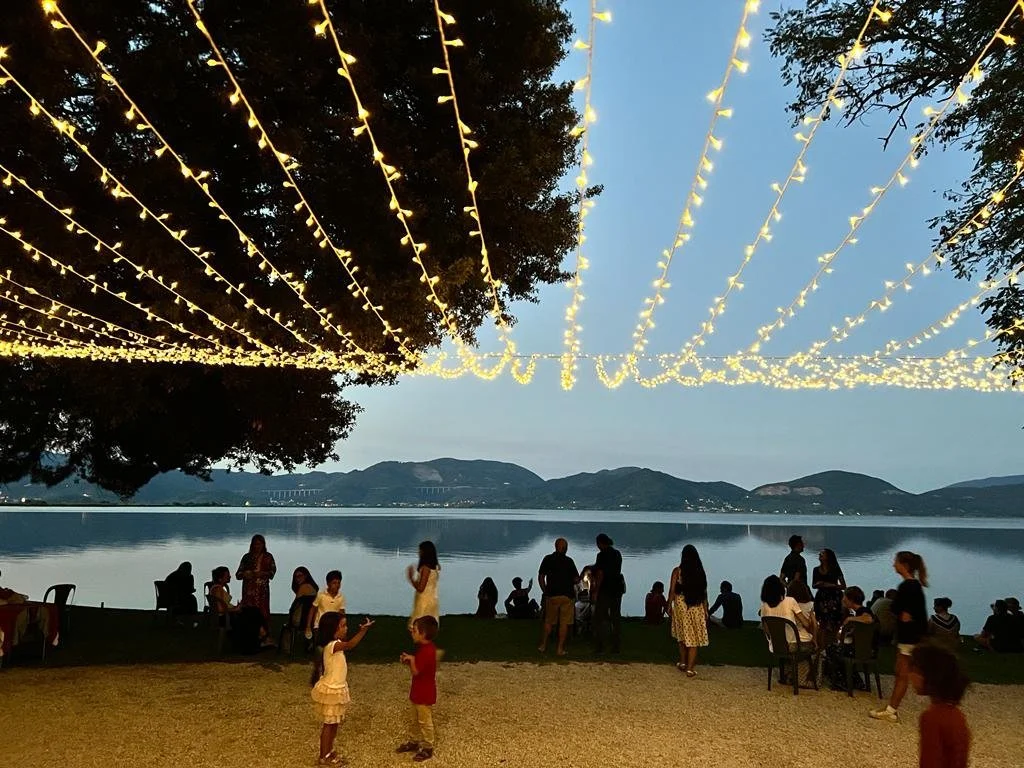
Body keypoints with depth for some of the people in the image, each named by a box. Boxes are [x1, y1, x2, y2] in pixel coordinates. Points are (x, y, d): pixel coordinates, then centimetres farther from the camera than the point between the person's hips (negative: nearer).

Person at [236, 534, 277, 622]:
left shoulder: (268, 557, 11)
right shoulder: (247, 557, 14)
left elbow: (273, 571, 1)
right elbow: (238, 574, 11)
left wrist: (262, 574, -16)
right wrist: (245, 574, -10)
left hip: (262, 590, -1)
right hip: (248, 590, 1)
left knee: (262, 612, -9)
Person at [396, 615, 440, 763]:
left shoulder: (427, 651, -29)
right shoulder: (424, 647, 4)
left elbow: (415, 671, -26)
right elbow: (418, 665, 13)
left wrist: (411, 659, -14)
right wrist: (409, 660, -3)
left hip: (424, 693, -10)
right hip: (418, 690, 10)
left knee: (425, 721, 4)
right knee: (415, 719, 23)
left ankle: (428, 748, 16)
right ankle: (414, 742, 37)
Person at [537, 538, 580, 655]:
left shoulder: (547, 559, 2)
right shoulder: (569, 560, -1)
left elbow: (540, 577, -1)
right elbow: (576, 579, 0)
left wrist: (545, 591, 8)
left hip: (552, 595, 2)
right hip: (567, 595, -1)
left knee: (549, 621, 14)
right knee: (564, 623, 4)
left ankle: (543, 645, 17)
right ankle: (560, 648, 3)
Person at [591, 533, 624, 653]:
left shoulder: (602, 555, -13)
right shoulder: (617, 554, 10)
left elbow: (600, 574, -17)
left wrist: (595, 592, -14)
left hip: (605, 589, -7)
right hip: (617, 588, 7)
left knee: (599, 618, 1)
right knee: (616, 617, 10)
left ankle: (599, 647, 0)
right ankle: (616, 647, 12)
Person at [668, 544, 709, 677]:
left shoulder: (677, 571, -8)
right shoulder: (700, 572, -3)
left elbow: (672, 590, -6)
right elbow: (704, 592, 0)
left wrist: (669, 605, 7)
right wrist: (706, 610, 8)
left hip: (681, 605, 0)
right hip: (697, 607, 0)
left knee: (682, 635, 18)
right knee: (694, 636, 4)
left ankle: (683, 663, 26)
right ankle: (690, 668, 2)